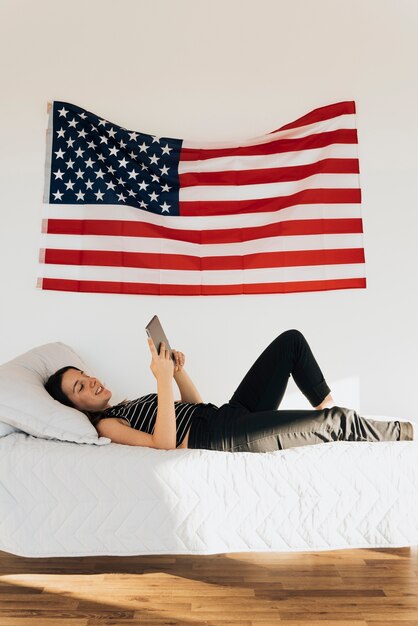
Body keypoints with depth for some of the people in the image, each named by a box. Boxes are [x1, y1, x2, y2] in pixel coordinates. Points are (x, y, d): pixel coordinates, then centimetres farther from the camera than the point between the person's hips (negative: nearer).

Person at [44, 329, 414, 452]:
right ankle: (405, 431, 8)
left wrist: (178, 371, 6)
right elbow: (165, 442, -20)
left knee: (292, 339, 5)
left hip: (228, 413, 9)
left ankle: (326, 405, 11)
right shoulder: (106, 424, -2)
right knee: (336, 422, -17)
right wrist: (163, 378, -23)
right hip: (222, 438, -9)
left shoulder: (127, 406, 24)